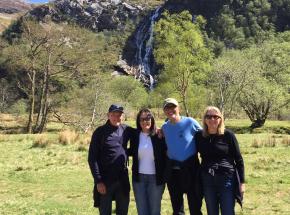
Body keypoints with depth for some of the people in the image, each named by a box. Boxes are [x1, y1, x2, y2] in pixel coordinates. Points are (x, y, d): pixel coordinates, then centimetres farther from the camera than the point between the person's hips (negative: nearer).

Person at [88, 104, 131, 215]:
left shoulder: (126, 130, 3)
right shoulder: (100, 132, -8)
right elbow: (92, 158, -9)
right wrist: (98, 180, -15)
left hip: (123, 179, 4)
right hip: (105, 179, -3)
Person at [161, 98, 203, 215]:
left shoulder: (190, 122, -9)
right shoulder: (164, 127, 3)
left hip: (191, 166, -3)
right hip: (172, 168, 4)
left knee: (195, 203, 5)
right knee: (176, 203, 14)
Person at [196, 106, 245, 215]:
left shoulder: (228, 135, -5)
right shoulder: (199, 136, 2)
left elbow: (238, 159, -2)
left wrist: (242, 182, -3)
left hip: (226, 179, -3)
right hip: (207, 181, 3)